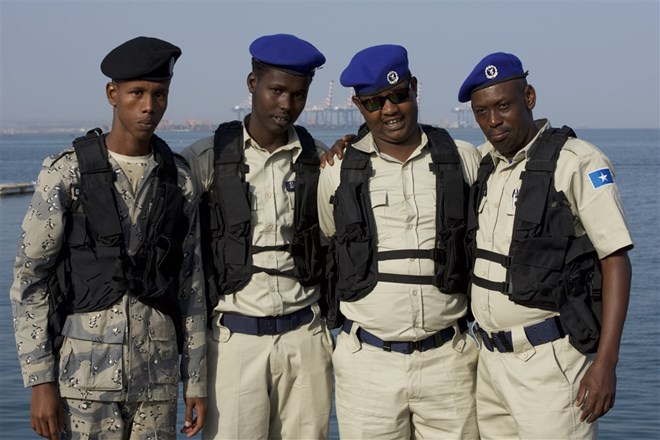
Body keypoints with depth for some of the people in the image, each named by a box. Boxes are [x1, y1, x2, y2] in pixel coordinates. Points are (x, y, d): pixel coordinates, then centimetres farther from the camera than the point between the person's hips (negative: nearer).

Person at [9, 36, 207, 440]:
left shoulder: (178, 179, 4)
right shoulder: (65, 173, -7)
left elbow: (191, 283, 8)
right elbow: (29, 279, -6)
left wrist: (197, 379, 7)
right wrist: (40, 381, -11)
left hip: (157, 374, 4)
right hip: (84, 373, -3)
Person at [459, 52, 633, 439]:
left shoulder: (577, 162, -9)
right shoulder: (484, 161, 10)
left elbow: (616, 260, -12)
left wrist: (605, 362, -18)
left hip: (549, 359, -6)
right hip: (492, 358, 7)